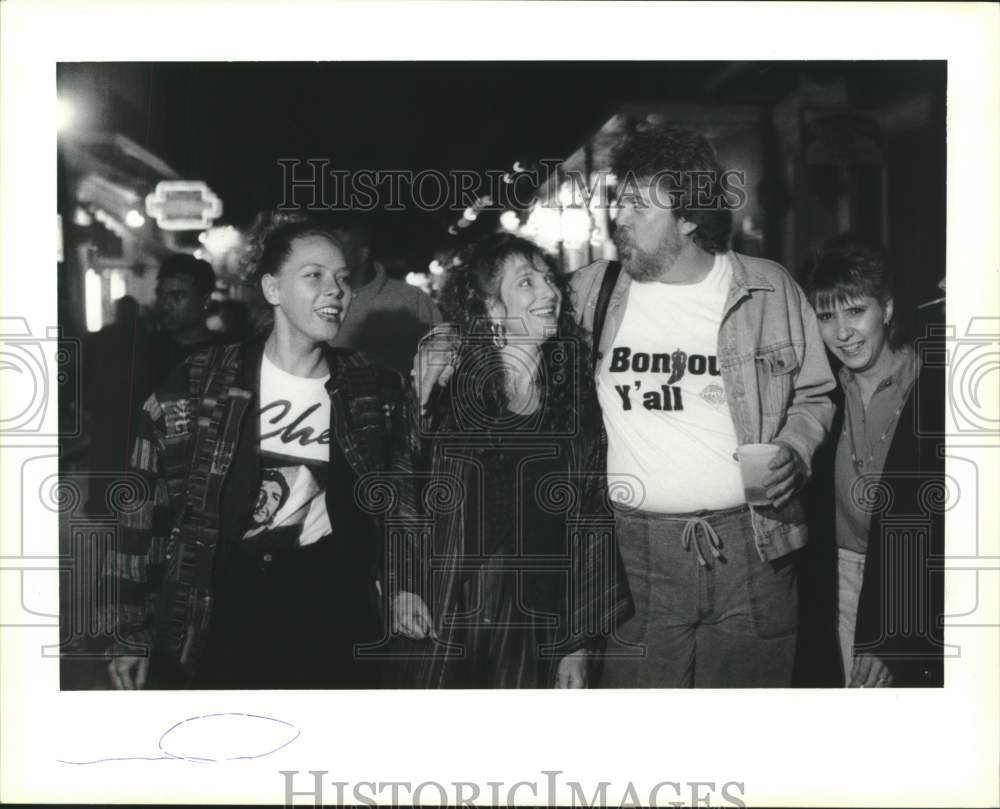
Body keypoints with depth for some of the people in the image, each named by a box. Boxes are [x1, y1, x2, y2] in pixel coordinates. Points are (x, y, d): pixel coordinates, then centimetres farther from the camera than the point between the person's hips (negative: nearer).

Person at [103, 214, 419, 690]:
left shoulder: (375, 393, 2)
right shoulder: (197, 387, -5)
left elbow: (399, 503, 13)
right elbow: (145, 510, -1)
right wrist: (131, 634, 0)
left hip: (334, 624, 2)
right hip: (219, 621, -2)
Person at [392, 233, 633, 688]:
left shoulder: (575, 402, 2)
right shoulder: (445, 386, -3)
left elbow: (587, 528, 3)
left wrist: (580, 643, 1)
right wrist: (404, 581, -9)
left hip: (536, 625, 1)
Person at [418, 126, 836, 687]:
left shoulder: (770, 289, 3)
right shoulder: (593, 291, 5)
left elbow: (813, 395, 13)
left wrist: (793, 451, -6)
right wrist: (446, 344, 3)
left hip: (752, 546, 0)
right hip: (636, 551, 0)